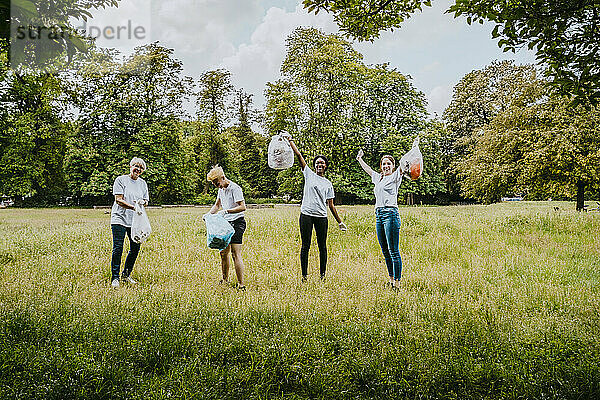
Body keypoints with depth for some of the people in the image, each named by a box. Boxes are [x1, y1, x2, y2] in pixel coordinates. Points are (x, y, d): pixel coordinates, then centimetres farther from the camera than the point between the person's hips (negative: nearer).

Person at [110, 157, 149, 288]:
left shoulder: (142, 183, 14)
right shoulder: (121, 180, -1)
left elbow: (146, 201, 15)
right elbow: (118, 200, -9)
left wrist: (142, 202, -10)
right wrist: (133, 207, -23)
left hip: (136, 220, 5)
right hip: (119, 218, -5)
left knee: (135, 249, 4)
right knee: (118, 249, -8)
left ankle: (126, 275, 22)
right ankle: (115, 278, 2)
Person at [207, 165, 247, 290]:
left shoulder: (235, 188, -15)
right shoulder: (221, 189, 13)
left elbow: (242, 207, -23)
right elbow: (217, 205, 25)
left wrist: (226, 211, -27)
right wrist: (209, 214, 8)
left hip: (237, 222, -9)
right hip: (226, 223, 9)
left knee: (236, 254, -13)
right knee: (223, 253, 12)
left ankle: (241, 284, -10)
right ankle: (225, 280, 27)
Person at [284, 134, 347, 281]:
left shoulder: (328, 184, 15)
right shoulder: (309, 174, 10)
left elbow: (331, 205, 15)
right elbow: (299, 155, 5)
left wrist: (339, 221, 12)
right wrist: (290, 140, 1)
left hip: (321, 216, 2)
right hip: (306, 214, -2)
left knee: (322, 246, 4)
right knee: (305, 246, 0)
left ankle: (323, 274, 14)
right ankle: (304, 275, 7)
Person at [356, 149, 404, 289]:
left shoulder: (395, 176, 3)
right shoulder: (378, 178, 21)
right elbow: (368, 169, 37)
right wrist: (359, 158, 47)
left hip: (391, 213, -7)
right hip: (379, 215, 7)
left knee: (393, 250, -7)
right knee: (385, 251, 10)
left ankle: (397, 281, -3)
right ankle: (391, 279, 20)